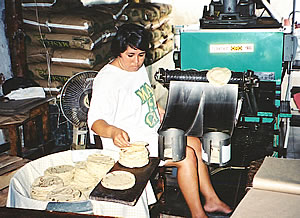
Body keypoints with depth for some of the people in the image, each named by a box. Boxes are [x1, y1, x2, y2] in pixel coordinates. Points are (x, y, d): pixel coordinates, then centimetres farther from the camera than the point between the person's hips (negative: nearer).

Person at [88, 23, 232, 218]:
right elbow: (95, 121, -29)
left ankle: (211, 200, 19)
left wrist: (158, 108, 10)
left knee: (195, 143, 8)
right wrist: (114, 132, -47)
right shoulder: (107, 80, -22)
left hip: (153, 133, 10)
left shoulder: (139, 67, 6)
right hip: (130, 144, -10)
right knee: (187, 155, -19)